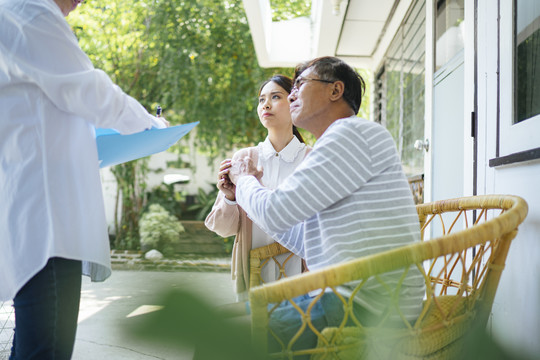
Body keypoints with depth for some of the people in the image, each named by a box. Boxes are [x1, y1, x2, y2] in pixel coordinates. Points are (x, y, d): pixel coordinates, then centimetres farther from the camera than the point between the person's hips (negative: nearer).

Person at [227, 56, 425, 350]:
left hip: (368, 311, -10)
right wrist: (248, 192, 23)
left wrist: (244, 181, 8)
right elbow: (308, 245, 23)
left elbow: (275, 213, -14)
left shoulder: (353, 133, -11)